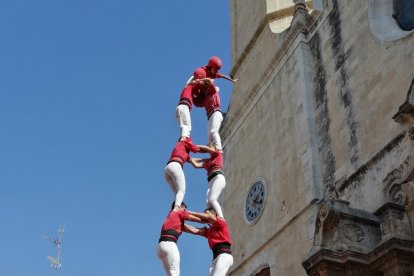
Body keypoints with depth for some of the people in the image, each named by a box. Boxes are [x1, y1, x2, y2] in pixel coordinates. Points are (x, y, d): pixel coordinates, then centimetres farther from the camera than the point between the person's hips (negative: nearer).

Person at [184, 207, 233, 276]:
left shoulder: (221, 222, 9)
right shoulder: (208, 230, 25)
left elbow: (208, 217, -4)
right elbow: (194, 230, 13)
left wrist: (191, 213, 5)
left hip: (224, 255, -7)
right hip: (216, 257, 7)